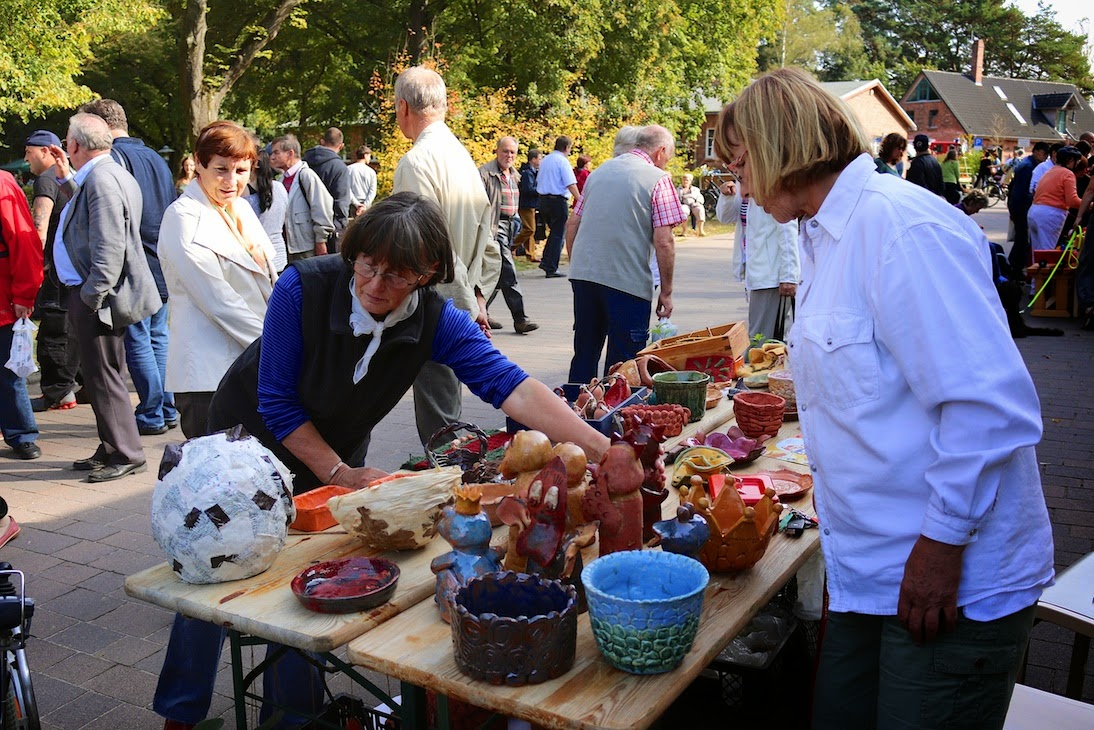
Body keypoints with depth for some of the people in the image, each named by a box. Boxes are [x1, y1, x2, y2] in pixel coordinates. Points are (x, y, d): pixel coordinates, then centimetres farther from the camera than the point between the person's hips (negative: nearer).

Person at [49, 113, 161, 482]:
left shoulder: (101, 178, -19)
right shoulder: (102, 175, 13)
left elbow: (109, 247, -25)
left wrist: (91, 296, -22)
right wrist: (66, 178, 22)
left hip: (97, 298, -11)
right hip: (92, 293, 11)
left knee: (103, 378, -3)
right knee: (101, 376, 16)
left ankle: (127, 455, 6)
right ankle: (111, 450, 26)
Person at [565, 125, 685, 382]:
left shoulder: (600, 171, 15)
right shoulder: (658, 180, -4)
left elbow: (572, 225, 16)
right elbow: (663, 242, -10)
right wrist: (666, 291, -4)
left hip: (583, 274, 6)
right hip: (627, 281, -6)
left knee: (584, 354, 15)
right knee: (622, 361, 5)